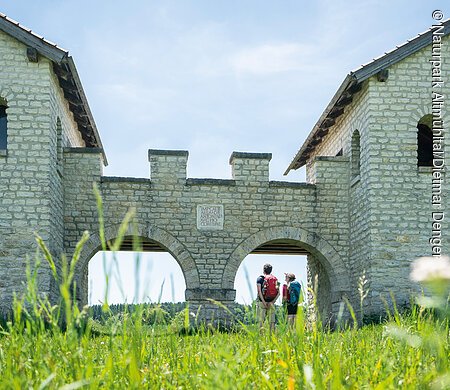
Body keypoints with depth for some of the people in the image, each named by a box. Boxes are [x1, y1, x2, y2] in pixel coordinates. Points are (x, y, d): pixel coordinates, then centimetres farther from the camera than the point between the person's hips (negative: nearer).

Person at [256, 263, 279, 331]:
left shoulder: (260, 278, -2)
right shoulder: (275, 279, 9)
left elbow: (259, 291, -12)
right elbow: (278, 293, 1)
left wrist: (264, 302, -12)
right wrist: (272, 302, -2)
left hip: (262, 302, -3)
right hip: (271, 303, 3)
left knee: (261, 320, -2)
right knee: (272, 321, 5)